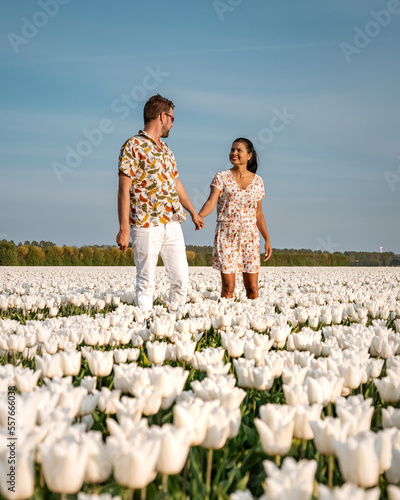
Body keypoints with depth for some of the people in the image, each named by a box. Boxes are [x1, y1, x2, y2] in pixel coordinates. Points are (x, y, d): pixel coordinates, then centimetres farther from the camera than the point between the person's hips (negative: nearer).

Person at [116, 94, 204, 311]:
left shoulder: (165, 149, 17)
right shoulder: (133, 146, -7)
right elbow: (124, 189, -11)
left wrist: (193, 212, 34)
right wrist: (124, 228, -16)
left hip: (173, 224, 7)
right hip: (146, 226, -7)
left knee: (181, 278, 6)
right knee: (146, 283, 0)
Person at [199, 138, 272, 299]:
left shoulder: (257, 181, 9)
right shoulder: (221, 177, 1)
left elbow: (258, 213, 14)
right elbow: (211, 202, -13)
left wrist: (267, 239, 10)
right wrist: (198, 216, -33)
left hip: (250, 236, 2)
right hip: (226, 235, -2)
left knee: (252, 287, 1)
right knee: (228, 287, -5)